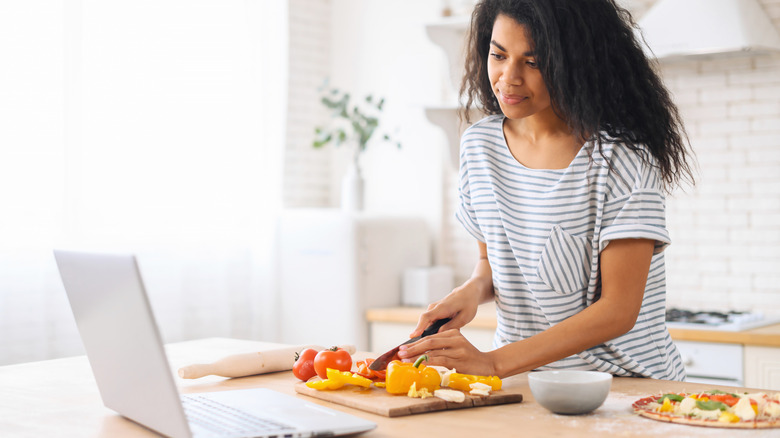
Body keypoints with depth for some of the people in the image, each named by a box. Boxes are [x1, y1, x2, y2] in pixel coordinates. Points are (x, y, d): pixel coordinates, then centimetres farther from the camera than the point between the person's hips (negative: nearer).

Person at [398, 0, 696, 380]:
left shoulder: (621, 156, -14)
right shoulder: (479, 144, 4)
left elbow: (619, 309, -17)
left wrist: (495, 362, -25)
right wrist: (473, 290, -6)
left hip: (627, 385, -4)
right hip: (519, 381, 4)